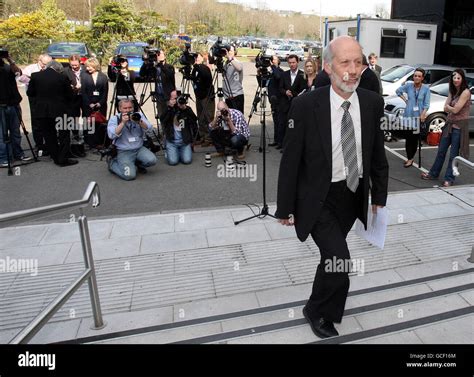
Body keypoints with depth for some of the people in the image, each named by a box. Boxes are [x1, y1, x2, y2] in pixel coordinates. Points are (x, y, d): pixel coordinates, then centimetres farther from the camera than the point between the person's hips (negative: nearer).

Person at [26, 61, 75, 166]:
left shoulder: (35, 76, -2)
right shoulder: (62, 77, -9)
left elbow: (29, 93, 5)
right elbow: (70, 95, -4)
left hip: (41, 111, 3)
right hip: (59, 110, -2)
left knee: (49, 136, 12)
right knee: (64, 135, 7)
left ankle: (56, 158, 16)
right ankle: (63, 159, 6)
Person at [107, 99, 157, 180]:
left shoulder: (138, 115, 6)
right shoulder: (114, 119, -2)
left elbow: (149, 128, -8)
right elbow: (111, 135, -18)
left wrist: (139, 121, -25)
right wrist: (123, 122, -21)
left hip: (139, 149, 4)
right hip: (124, 152, -3)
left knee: (152, 160, -24)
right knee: (130, 175, -21)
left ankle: (137, 163, 11)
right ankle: (113, 163, 11)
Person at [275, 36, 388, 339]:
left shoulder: (373, 102, -6)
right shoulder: (305, 105, -18)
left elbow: (378, 154, 5)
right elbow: (290, 160, -13)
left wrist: (379, 197, 8)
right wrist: (285, 208, -9)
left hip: (355, 194, 5)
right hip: (319, 197, -4)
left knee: (332, 252, 22)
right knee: (339, 259, -15)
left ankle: (324, 304, 52)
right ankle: (318, 312, 17)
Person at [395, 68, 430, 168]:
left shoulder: (426, 88, -3)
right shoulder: (409, 85, 0)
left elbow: (426, 104, -2)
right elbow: (398, 91, 18)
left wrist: (423, 115, -16)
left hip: (419, 116, -1)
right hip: (408, 115, 1)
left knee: (415, 139, 3)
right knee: (408, 138, -1)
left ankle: (410, 158, 15)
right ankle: (409, 158, 9)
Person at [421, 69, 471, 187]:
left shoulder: (465, 92, -13)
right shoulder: (452, 91, 10)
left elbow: (455, 110, -17)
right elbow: (446, 108, 3)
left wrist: (448, 107, 0)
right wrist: (451, 108, -16)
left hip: (459, 126, -7)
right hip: (449, 124, 7)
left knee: (453, 154, 0)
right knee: (441, 151, 15)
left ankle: (449, 178, 10)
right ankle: (434, 173, 27)